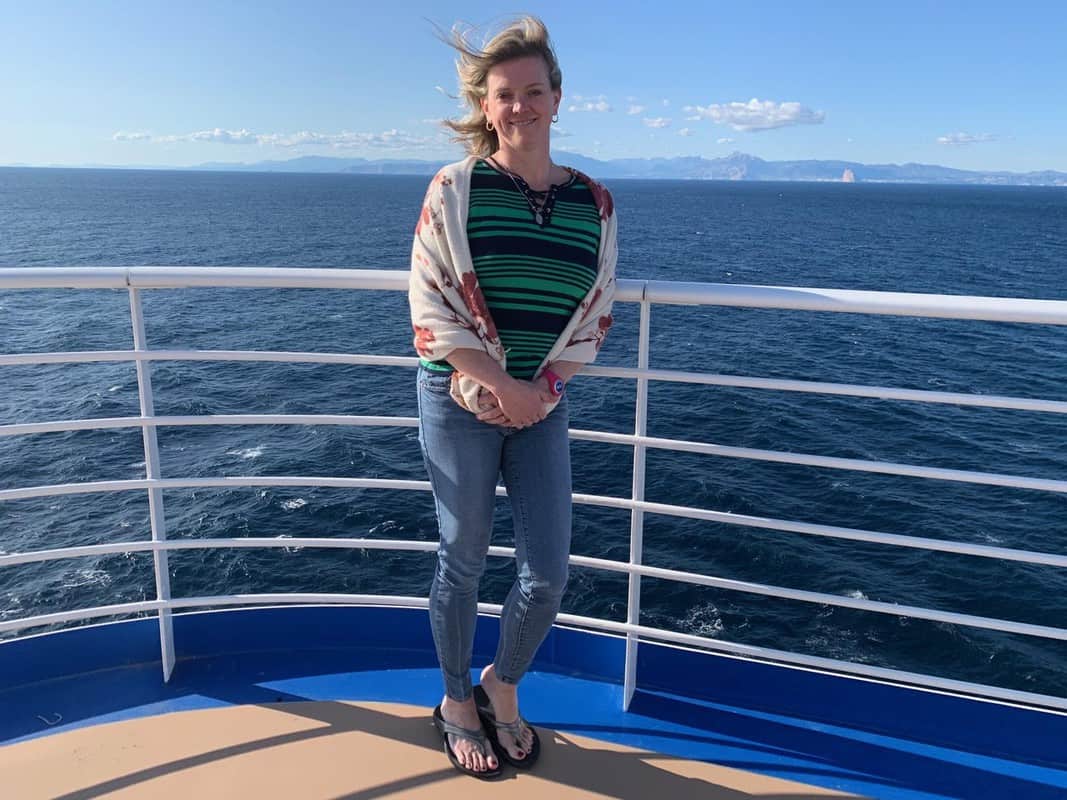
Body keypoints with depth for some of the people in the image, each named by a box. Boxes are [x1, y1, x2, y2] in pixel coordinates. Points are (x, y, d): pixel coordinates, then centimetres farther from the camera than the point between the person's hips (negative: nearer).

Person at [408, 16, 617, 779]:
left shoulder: (594, 203, 4)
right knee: (463, 563, 9)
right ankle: (457, 701, 33)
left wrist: (541, 387, -8)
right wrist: (500, 384, -14)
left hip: (545, 405, 3)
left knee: (548, 574, 4)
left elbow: (594, 315, 5)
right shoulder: (454, 189, -5)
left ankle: (503, 686, 34)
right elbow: (431, 307, -8)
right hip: (462, 400, -3)